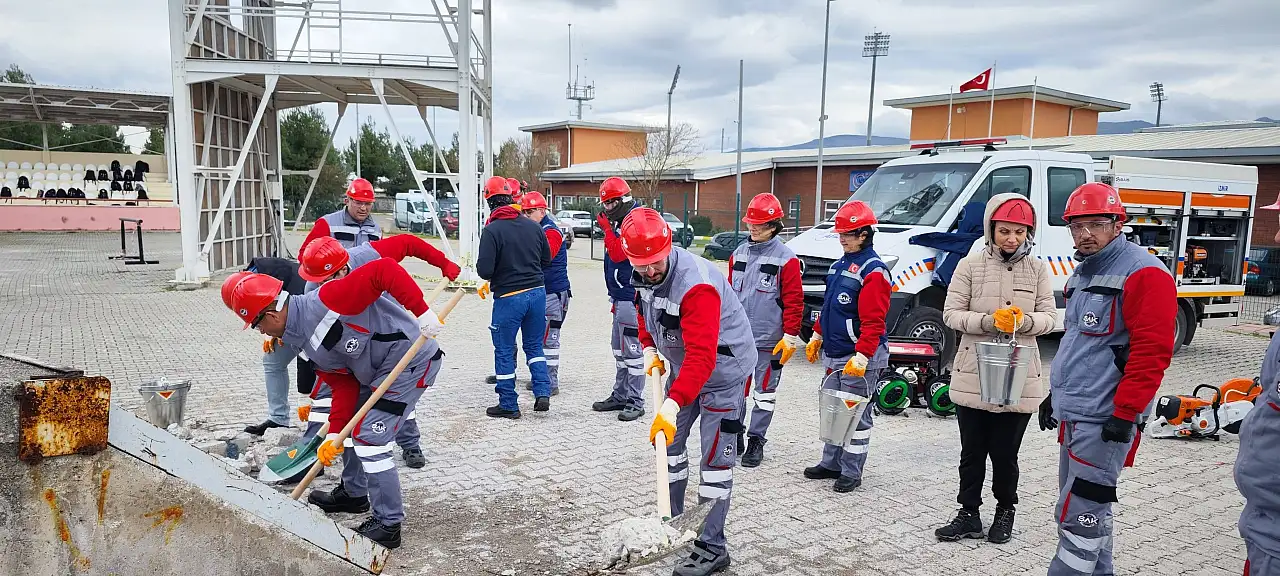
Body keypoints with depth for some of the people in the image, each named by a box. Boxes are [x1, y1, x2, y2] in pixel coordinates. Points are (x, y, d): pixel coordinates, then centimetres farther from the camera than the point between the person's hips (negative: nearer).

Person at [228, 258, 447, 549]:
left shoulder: (325, 301, -21)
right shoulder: (306, 343, 9)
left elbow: (384, 270, -29)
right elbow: (344, 386, 6)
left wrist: (422, 312, -32)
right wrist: (334, 434, -3)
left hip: (412, 360, -10)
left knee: (369, 438, -10)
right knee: (350, 425, 21)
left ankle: (388, 525, 2)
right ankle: (353, 493, 43)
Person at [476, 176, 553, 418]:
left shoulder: (491, 230, -13)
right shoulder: (533, 226, 2)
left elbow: (485, 270, -17)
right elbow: (546, 260, 12)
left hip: (508, 297, -5)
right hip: (537, 293, 5)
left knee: (504, 351, 9)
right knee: (534, 346, 20)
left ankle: (509, 405, 15)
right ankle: (543, 393, 11)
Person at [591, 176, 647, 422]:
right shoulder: (621, 222, 17)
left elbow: (618, 254, -22)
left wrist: (607, 229, -12)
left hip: (631, 298, -10)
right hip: (620, 297, 10)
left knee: (632, 350, -6)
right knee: (620, 349, 15)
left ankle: (635, 402, -1)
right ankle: (620, 396, 24)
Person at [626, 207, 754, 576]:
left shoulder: (696, 284, -35)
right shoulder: (643, 275, -7)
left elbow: (702, 355, -41)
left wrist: (673, 404, -47)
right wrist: (649, 348, 3)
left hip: (723, 370, -8)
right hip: (683, 366, 9)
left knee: (715, 458, -7)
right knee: (667, 440, 14)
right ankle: (672, 521, 32)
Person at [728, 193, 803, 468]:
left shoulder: (786, 259, -8)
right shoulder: (739, 254, 8)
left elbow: (794, 300, -8)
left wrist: (790, 336, -10)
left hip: (769, 340, -5)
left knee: (764, 392, 7)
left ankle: (756, 440, 20)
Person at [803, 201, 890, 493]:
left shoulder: (873, 271, -15)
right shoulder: (840, 265, 13)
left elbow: (873, 322, -21)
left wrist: (861, 357, -26)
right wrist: (817, 337, 23)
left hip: (859, 357, -9)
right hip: (834, 354, 9)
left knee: (855, 414, 0)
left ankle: (851, 473, 10)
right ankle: (831, 463, 28)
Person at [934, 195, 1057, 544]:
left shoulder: (1037, 269, 3)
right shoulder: (970, 265, -1)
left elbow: (1049, 318, 3)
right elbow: (951, 314, -4)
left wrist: (1024, 321, -18)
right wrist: (989, 321, -20)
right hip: (973, 375, 0)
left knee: (1005, 453, 9)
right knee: (972, 452, 9)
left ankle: (1005, 511, 30)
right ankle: (969, 515, 23)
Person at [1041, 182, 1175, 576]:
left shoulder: (1144, 273, -14)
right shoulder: (1083, 274, 15)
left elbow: (1152, 351, -19)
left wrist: (1125, 412, -21)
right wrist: (1055, 394, 24)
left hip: (1103, 418, -9)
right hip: (1073, 413, 9)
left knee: (1078, 514, -5)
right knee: (1091, 508, 18)